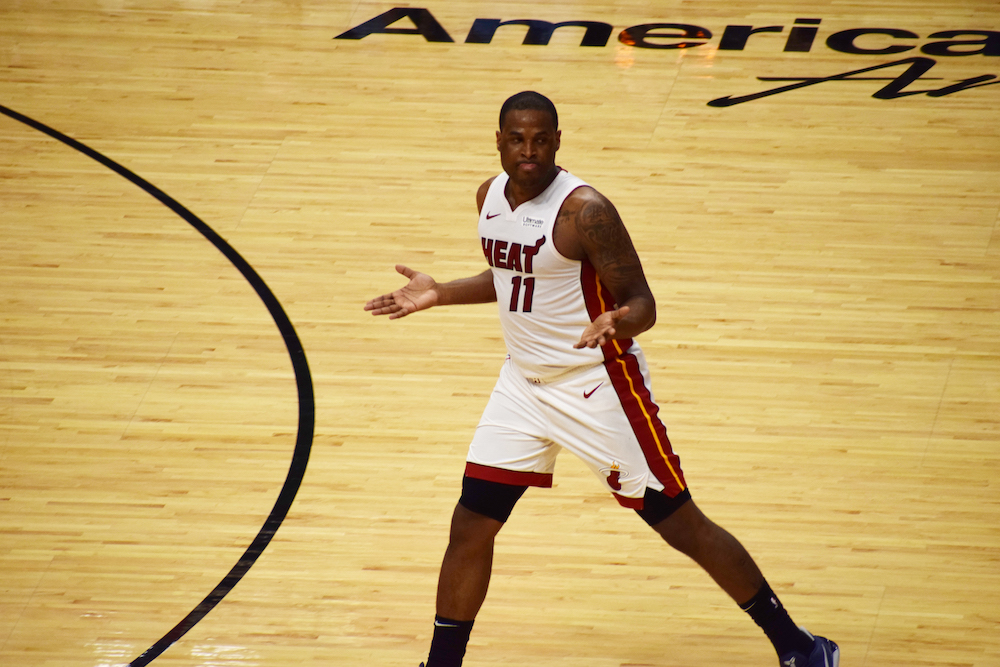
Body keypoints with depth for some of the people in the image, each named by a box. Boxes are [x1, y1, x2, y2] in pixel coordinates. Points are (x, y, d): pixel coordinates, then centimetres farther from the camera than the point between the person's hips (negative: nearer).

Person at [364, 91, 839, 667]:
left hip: (597, 384, -6)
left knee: (682, 525, 0)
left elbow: (642, 303, -19)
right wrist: (440, 294, 11)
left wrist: (616, 323, -41)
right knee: (470, 529, 3)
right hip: (523, 382, 7)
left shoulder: (584, 210, -21)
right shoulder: (491, 196, 2)